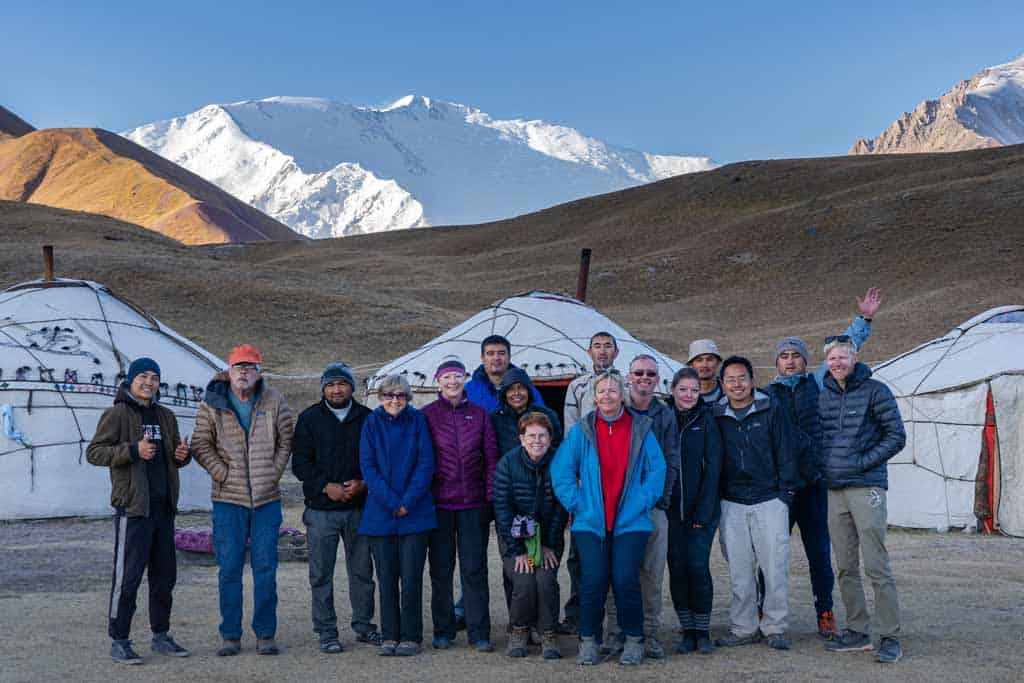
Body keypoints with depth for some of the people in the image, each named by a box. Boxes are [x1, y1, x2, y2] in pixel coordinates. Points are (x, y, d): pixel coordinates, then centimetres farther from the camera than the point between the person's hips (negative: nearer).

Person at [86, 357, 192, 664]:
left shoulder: (165, 416, 15)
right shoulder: (117, 414, -4)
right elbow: (94, 452, -10)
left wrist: (182, 455, 0)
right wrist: (133, 450, -23)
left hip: (164, 508, 7)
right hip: (133, 507, -7)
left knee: (165, 574, 12)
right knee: (127, 575, -5)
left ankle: (160, 635, 23)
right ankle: (119, 641, 4)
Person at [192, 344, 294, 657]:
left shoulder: (274, 401, 2)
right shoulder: (212, 405, -1)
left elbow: (286, 441, 8)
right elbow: (201, 446, 1)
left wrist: (274, 474, -1)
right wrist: (224, 474, -7)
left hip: (267, 499, 1)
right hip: (228, 499, -1)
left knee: (266, 568, 4)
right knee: (229, 569, 3)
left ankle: (265, 634, 14)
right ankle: (230, 636, 13)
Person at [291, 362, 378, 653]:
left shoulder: (367, 418, 6)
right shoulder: (309, 418, 4)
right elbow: (300, 462, 0)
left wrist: (362, 484, -9)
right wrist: (326, 486, -13)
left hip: (359, 507, 2)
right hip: (321, 509, -1)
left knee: (362, 570, 10)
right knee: (321, 574, 1)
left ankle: (363, 625, 23)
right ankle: (326, 632, 10)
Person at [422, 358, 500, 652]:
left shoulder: (479, 414, 7)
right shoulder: (426, 415, 2)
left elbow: (491, 458, 7)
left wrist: (490, 497, 0)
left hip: (473, 503, 1)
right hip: (439, 503, -1)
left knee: (475, 568, 1)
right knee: (441, 569, 7)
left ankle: (479, 633, 8)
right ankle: (443, 632, 18)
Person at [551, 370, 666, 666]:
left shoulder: (641, 429, 3)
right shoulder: (582, 431, 3)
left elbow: (657, 469, 5)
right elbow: (561, 469, 3)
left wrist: (643, 502, -5)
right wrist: (576, 503, -4)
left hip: (630, 522, 0)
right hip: (591, 522, 0)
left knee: (626, 580, -5)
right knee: (593, 581, -3)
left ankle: (634, 641, 13)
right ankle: (588, 641, 13)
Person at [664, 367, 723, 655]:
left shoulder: (706, 420, -2)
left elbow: (713, 466, -4)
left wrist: (704, 510, -10)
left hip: (701, 509, -2)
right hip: (670, 509, 2)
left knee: (698, 566, -6)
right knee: (677, 567, 3)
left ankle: (703, 632, 8)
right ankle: (687, 632, 14)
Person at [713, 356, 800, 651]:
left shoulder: (772, 410, 2)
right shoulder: (716, 416, 7)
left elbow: (786, 452, 2)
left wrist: (785, 492, -3)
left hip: (769, 500, -2)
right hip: (731, 503, 2)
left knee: (775, 566, -3)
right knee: (739, 570, 5)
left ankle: (775, 628, 8)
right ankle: (745, 629, 14)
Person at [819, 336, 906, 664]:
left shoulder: (875, 391, -3)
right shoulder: (824, 396, 13)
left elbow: (897, 436, -5)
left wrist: (863, 462, -11)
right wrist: (823, 467, 7)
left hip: (867, 488, -6)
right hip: (834, 490, 6)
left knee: (876, 566, -7)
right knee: (846, 567, 10)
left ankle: (889, 637, -1)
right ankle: (857, 631, 19)